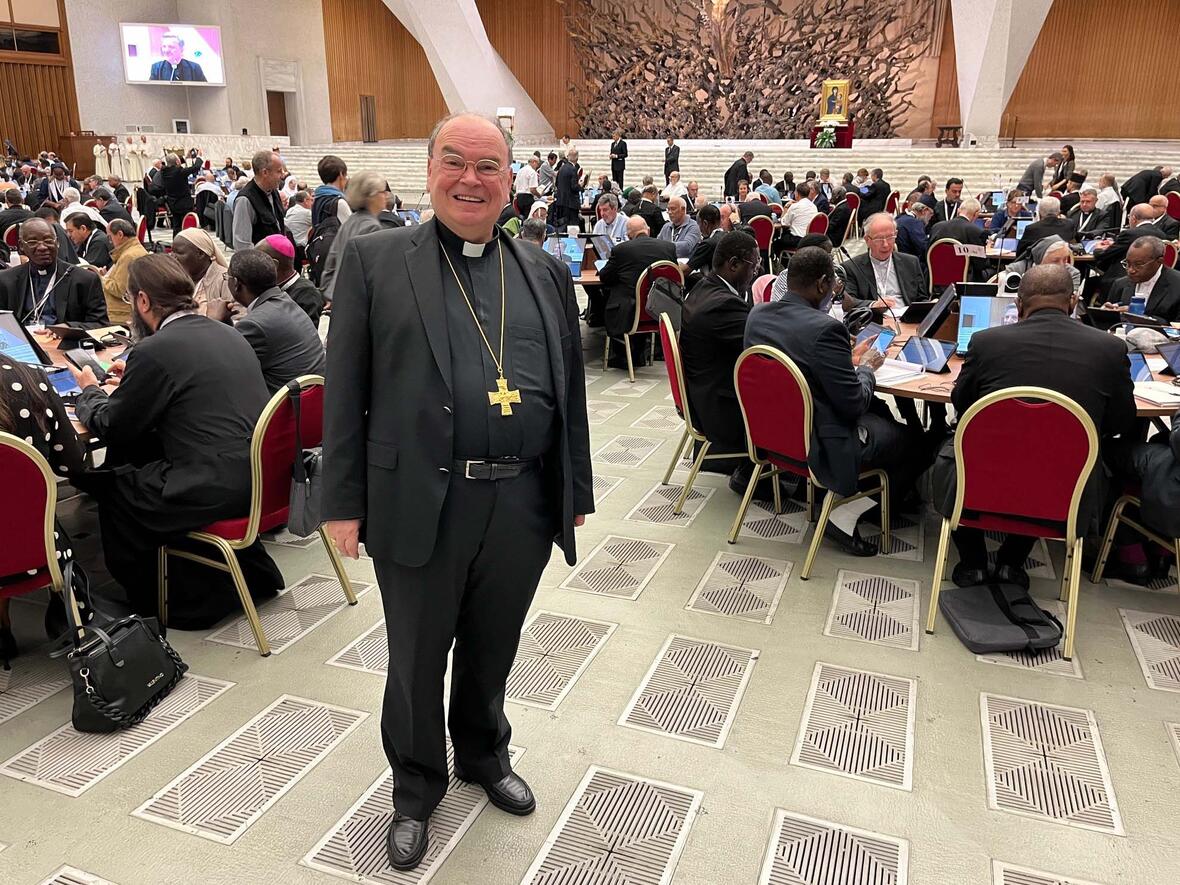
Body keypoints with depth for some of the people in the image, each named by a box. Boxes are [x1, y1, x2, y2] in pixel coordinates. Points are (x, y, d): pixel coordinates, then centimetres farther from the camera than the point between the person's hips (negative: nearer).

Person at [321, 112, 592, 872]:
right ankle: (417, 787, 39)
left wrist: (577, 491, 10)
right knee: (417, 658, 14)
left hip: (523, 502, 3)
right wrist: (346, 502, -4)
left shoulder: (547, 272, 9)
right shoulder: (375, 260, 0)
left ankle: (485, 754, 47)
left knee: (493, 650, 20)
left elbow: (570, 389, 11)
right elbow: (345, 390, -2)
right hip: (420, 503, -2)